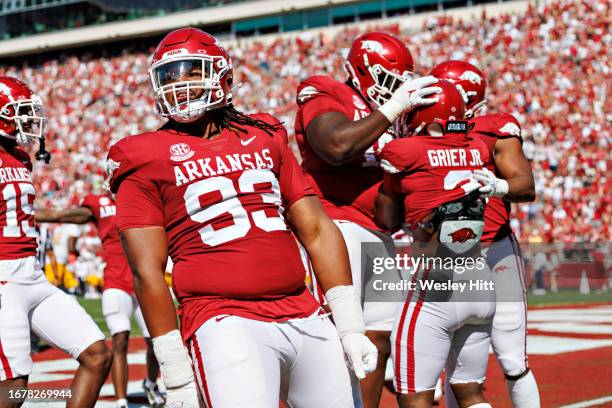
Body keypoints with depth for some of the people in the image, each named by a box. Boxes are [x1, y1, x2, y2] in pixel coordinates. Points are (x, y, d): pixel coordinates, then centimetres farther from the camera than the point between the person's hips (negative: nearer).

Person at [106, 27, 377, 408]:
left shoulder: (265, 138, 15)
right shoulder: (148, 161, 2)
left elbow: (318, 231, 14)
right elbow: (148, 271, -3)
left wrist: (351, 327, 8)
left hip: (307, 319, 5)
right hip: (227, 323, -5)